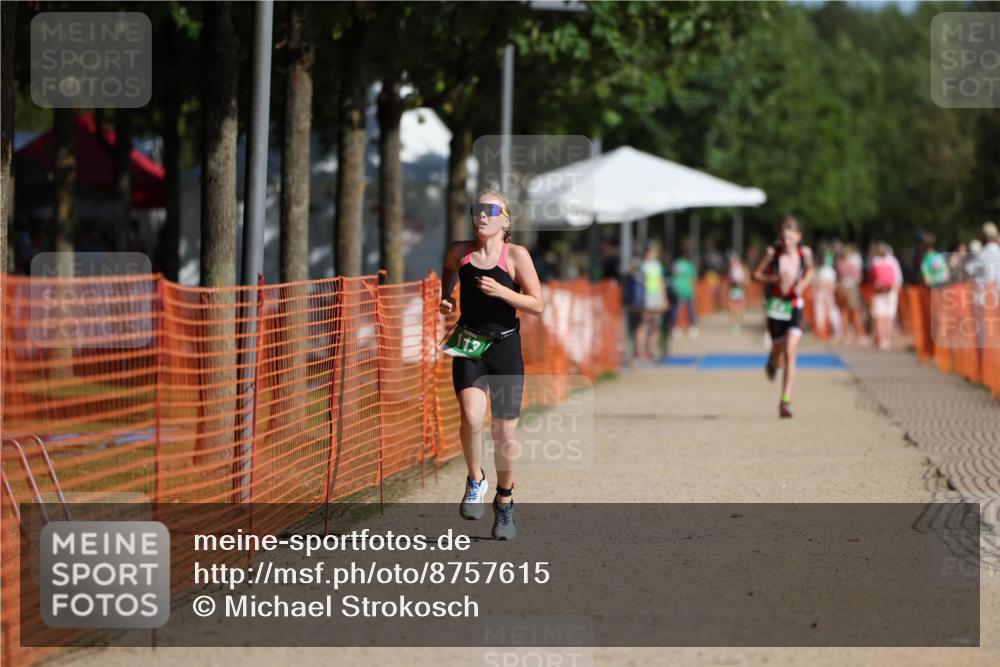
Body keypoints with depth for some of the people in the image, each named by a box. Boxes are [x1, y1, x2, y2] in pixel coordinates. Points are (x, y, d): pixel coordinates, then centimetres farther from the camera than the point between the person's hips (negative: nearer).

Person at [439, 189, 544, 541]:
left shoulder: (516, 255, -6)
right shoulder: (459, 252, 3)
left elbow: (537, 305, -8)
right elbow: (447, 275, 27)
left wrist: (501, 291, -20)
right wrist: (443, 299, 9)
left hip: (504, 346, -1)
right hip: (468, 345, 1)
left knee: (505, 432, 4)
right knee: (472, 416, -24)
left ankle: (504, 501, 25)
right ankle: (475, 480, 1)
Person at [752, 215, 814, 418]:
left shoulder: (804, 252, -4)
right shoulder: (772, 252, -9)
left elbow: (809, 271, 16)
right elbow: (756, 274, -2)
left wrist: (803, 283, -5)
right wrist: (775, 279, -19)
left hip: (794, 306, 0)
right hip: (775, 305, 0)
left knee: (790, 353, -14)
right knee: (777, 350, 5)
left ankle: (786, 401, -12)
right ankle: (772, 363, 46)